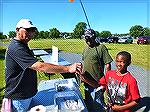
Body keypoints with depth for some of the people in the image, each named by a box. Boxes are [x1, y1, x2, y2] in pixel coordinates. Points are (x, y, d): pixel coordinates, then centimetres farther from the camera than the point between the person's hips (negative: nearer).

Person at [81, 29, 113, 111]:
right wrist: (82, 74, 15)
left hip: (97, 83, -6)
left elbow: (107, 65, -14)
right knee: (88, 102, 24)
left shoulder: (101, 47, -13)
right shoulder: (86, 48, 8)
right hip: (86, 82, 7)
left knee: (97, 104, 10)